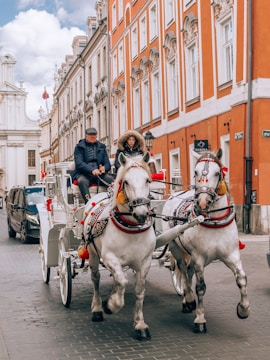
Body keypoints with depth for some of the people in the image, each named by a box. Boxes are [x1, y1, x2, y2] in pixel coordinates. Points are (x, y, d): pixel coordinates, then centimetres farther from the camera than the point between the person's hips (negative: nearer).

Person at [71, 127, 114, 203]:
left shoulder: (101, 147, 20)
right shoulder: (79, 147, 9)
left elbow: (107, 163, 15)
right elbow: (79, 163, -7)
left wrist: (104, 168, -13)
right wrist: (92, 170, -25)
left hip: (99, 174, 3)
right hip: (83, 174, -3)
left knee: (110, 179, -28)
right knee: (82, 181, -36)